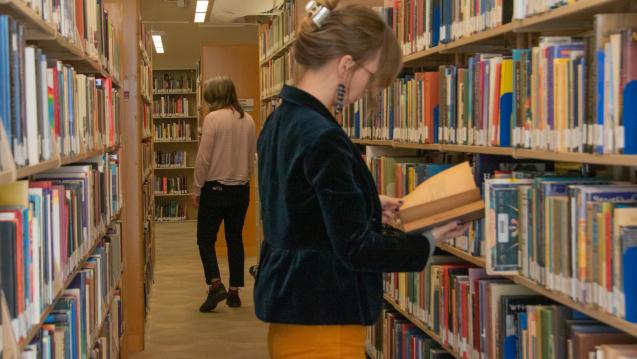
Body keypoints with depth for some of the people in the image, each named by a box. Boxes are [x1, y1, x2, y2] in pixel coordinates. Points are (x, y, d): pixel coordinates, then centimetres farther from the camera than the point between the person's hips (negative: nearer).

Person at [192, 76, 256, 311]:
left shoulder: (213, 118, -14)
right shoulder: (248, 120, 4)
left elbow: (203, 158, -14)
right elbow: (252, 157, 10)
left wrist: (197, 188, -5)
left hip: (215, 188, -5)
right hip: (241, 189, 5)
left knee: (205, 239, 6)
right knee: (235, 239, 12)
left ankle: (215, 285, -9)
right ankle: (234, 291, 15)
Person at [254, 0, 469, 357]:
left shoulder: (282, 121, 6)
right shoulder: (322, 138, -23)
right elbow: (355, 248, -20)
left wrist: (371, 206, 17)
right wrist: (429, 241, -9)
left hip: (293, 312, 10)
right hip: (320, 321, -10)